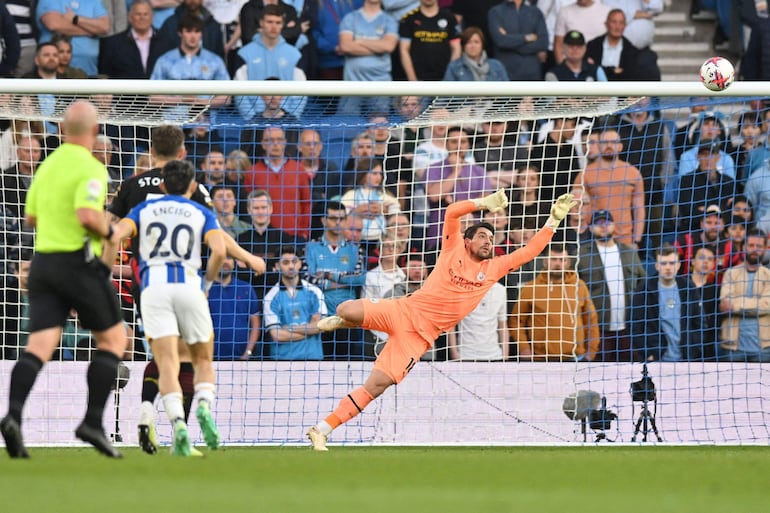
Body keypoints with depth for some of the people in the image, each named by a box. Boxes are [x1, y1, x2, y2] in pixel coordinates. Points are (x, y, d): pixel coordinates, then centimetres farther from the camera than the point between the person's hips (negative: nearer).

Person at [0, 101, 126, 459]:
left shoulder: (47, 165, 12)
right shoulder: (90, 169, -11)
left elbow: (30, 217, 21)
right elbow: (88, 215, -25)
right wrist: (108, 231, -6)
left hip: (43, 262, 6)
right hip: (79, 264, -6)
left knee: (39, 347, -2)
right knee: (114, 339, 9)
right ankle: (93, 422, -1)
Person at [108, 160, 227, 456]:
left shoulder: (144, 209, 18)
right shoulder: (202, 214, 15)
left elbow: (116, 235, -1)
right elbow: (219, 250, -4)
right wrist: (208, 283, 10)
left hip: (152, 285, 0)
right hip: (189, 285, 0)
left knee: (167, 363, -7)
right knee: (203, 361, 14)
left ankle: (178, 423, -30)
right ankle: (203, 407, -15)